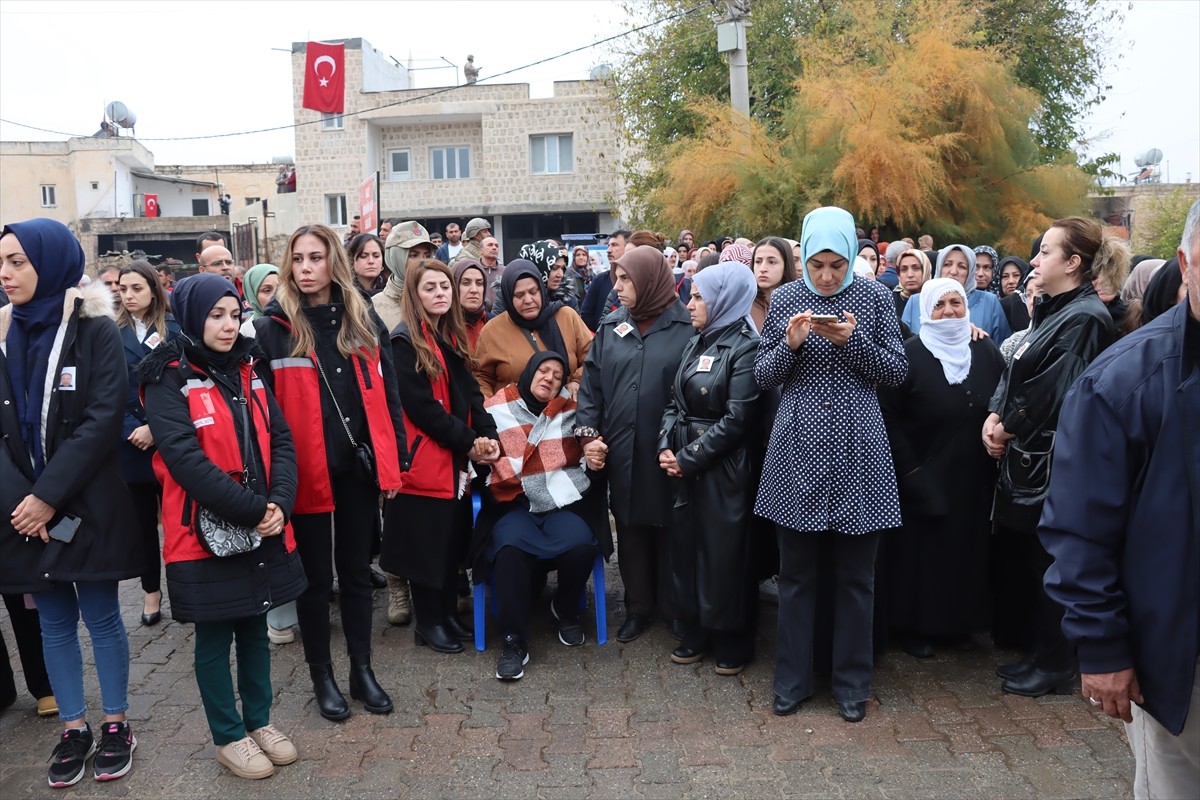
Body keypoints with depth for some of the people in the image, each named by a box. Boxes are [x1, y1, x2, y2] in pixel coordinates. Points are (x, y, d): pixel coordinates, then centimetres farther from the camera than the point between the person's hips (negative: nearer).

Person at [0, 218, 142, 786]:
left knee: (101, 616, 6)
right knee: (54, 621, 12)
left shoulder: (95, 329, -7)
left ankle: (116, 724, 21)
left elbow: (102, 419, -14)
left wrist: (50, 496, -18)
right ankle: (73, 729, 25)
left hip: (86, 503, -4)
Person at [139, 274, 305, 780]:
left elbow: (280, 441, 3)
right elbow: (186, 459, -20)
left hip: (264, 529, 5)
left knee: (254, 628, 17)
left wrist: (278, 504, -13)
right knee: (215, 637, 9)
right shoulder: (168, 380, -9)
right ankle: (228, 736, 24)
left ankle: (259, 721, 33)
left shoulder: (247, 372, 9)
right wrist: (251, 510, -21)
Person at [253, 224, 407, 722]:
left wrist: (393, 460, 4)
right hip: (305, 471, -3)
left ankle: (362, 670, 28)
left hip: (359, 466, 3)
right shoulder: (272, 328, -4)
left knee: (356, 570, 14)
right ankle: (322, 677, 25)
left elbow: (385, 393, 8)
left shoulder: (364, 321, 6)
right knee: (315, 576, 9)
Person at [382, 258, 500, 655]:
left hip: (457, 459, 7)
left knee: (453, 539, 13)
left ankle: (448, 613, 27)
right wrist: (469, 443, -15)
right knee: (427, 543, 4)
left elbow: (471, 394, 9)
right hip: (424, 458, -7)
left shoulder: (454, 338, 13)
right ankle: (428, 622, 17)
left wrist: (488, 436, -7)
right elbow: (421, 405, -16)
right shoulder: (405, 341, -10)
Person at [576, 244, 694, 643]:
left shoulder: (687, 326, -6)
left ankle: (676, 607, 27)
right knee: (630, 530, 13)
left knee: (669, 530, 9)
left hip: (668, 453, -4)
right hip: (621, 450, 4)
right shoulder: (611, 327, 7)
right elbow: (591, 383, 8)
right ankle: (638, 606, 29)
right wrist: (588, 434, -2)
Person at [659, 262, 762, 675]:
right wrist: (666, 447, -4)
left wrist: (688, 458, -15)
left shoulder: (745, 347, -11)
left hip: (724, 468, -7)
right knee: (687, 545, 12)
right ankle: (696, 632, 27)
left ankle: (732, 641, 20)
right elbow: (675, 401, 13)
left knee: (725, 551, 3)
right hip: (684, 465, 7)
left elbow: (736, 419, -17)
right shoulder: (695, 344, 12)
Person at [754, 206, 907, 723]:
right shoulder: (784, 300, 4)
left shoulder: (875, 297, 1)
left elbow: (897, 372, 0)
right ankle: (792, 680, 24)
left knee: (856, 577, 9)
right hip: (798, 450, 1)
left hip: (857, 452, -1)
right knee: (795, 573, 9)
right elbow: (762, 376, 4)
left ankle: (852, 683, 25)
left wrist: (853, 340, -15)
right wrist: (790, 344, -15)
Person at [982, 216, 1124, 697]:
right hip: (1028, 458, 9)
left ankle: (1053, 667, 18)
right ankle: (1041, 654, 30)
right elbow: (1016, 372, 13)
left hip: (1051, 464, -9)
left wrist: (1010, 427, -7)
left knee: (1047, 565, 3)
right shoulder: (1055, 311, 14)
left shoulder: (1084, 318, -16)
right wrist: (995, 415, -2)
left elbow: (1056, 393, -20)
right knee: (1029, 559, 16)